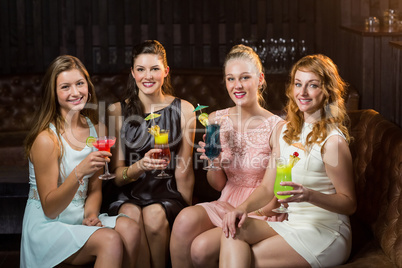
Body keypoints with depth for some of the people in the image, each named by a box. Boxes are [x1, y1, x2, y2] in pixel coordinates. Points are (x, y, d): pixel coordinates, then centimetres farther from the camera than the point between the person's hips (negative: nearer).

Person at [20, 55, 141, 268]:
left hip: (80, 220, 6)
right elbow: (49, 208, -16)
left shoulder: (97, 130, 5)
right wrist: (79, 172, -31)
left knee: (131, 230, -22)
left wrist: (91, 214, -8)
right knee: (110, 240, -29)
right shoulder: (46, 139, -16)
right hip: (46, 226, -6)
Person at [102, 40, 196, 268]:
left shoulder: (184, 110, 2)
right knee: (131, 214, -32)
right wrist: (140, 166, -22)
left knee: (155, 215, -31)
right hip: (127, 193, 0)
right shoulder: (118, 111, 2)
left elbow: (183, 170, 4)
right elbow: (117, 174, -1)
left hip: (166, 192, 0)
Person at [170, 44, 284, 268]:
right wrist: (213, 163, -12)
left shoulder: (276, 127, -13)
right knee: (186, 219, -28)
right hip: (225, 205, 4)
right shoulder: (217, 120, 2)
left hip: (257, 214, -4)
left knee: (202, 248, -26)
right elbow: (218, 184, 9)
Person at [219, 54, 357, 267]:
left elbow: (349, 203, -9)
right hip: (290, 224, 7)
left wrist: (309, 195, -26)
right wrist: (243, 208, -11)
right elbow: (267, 186, 9)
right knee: (233, 229, -21)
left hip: (325, 234, -6)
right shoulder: (287, 131, 9)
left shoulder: (332, 140, -14)